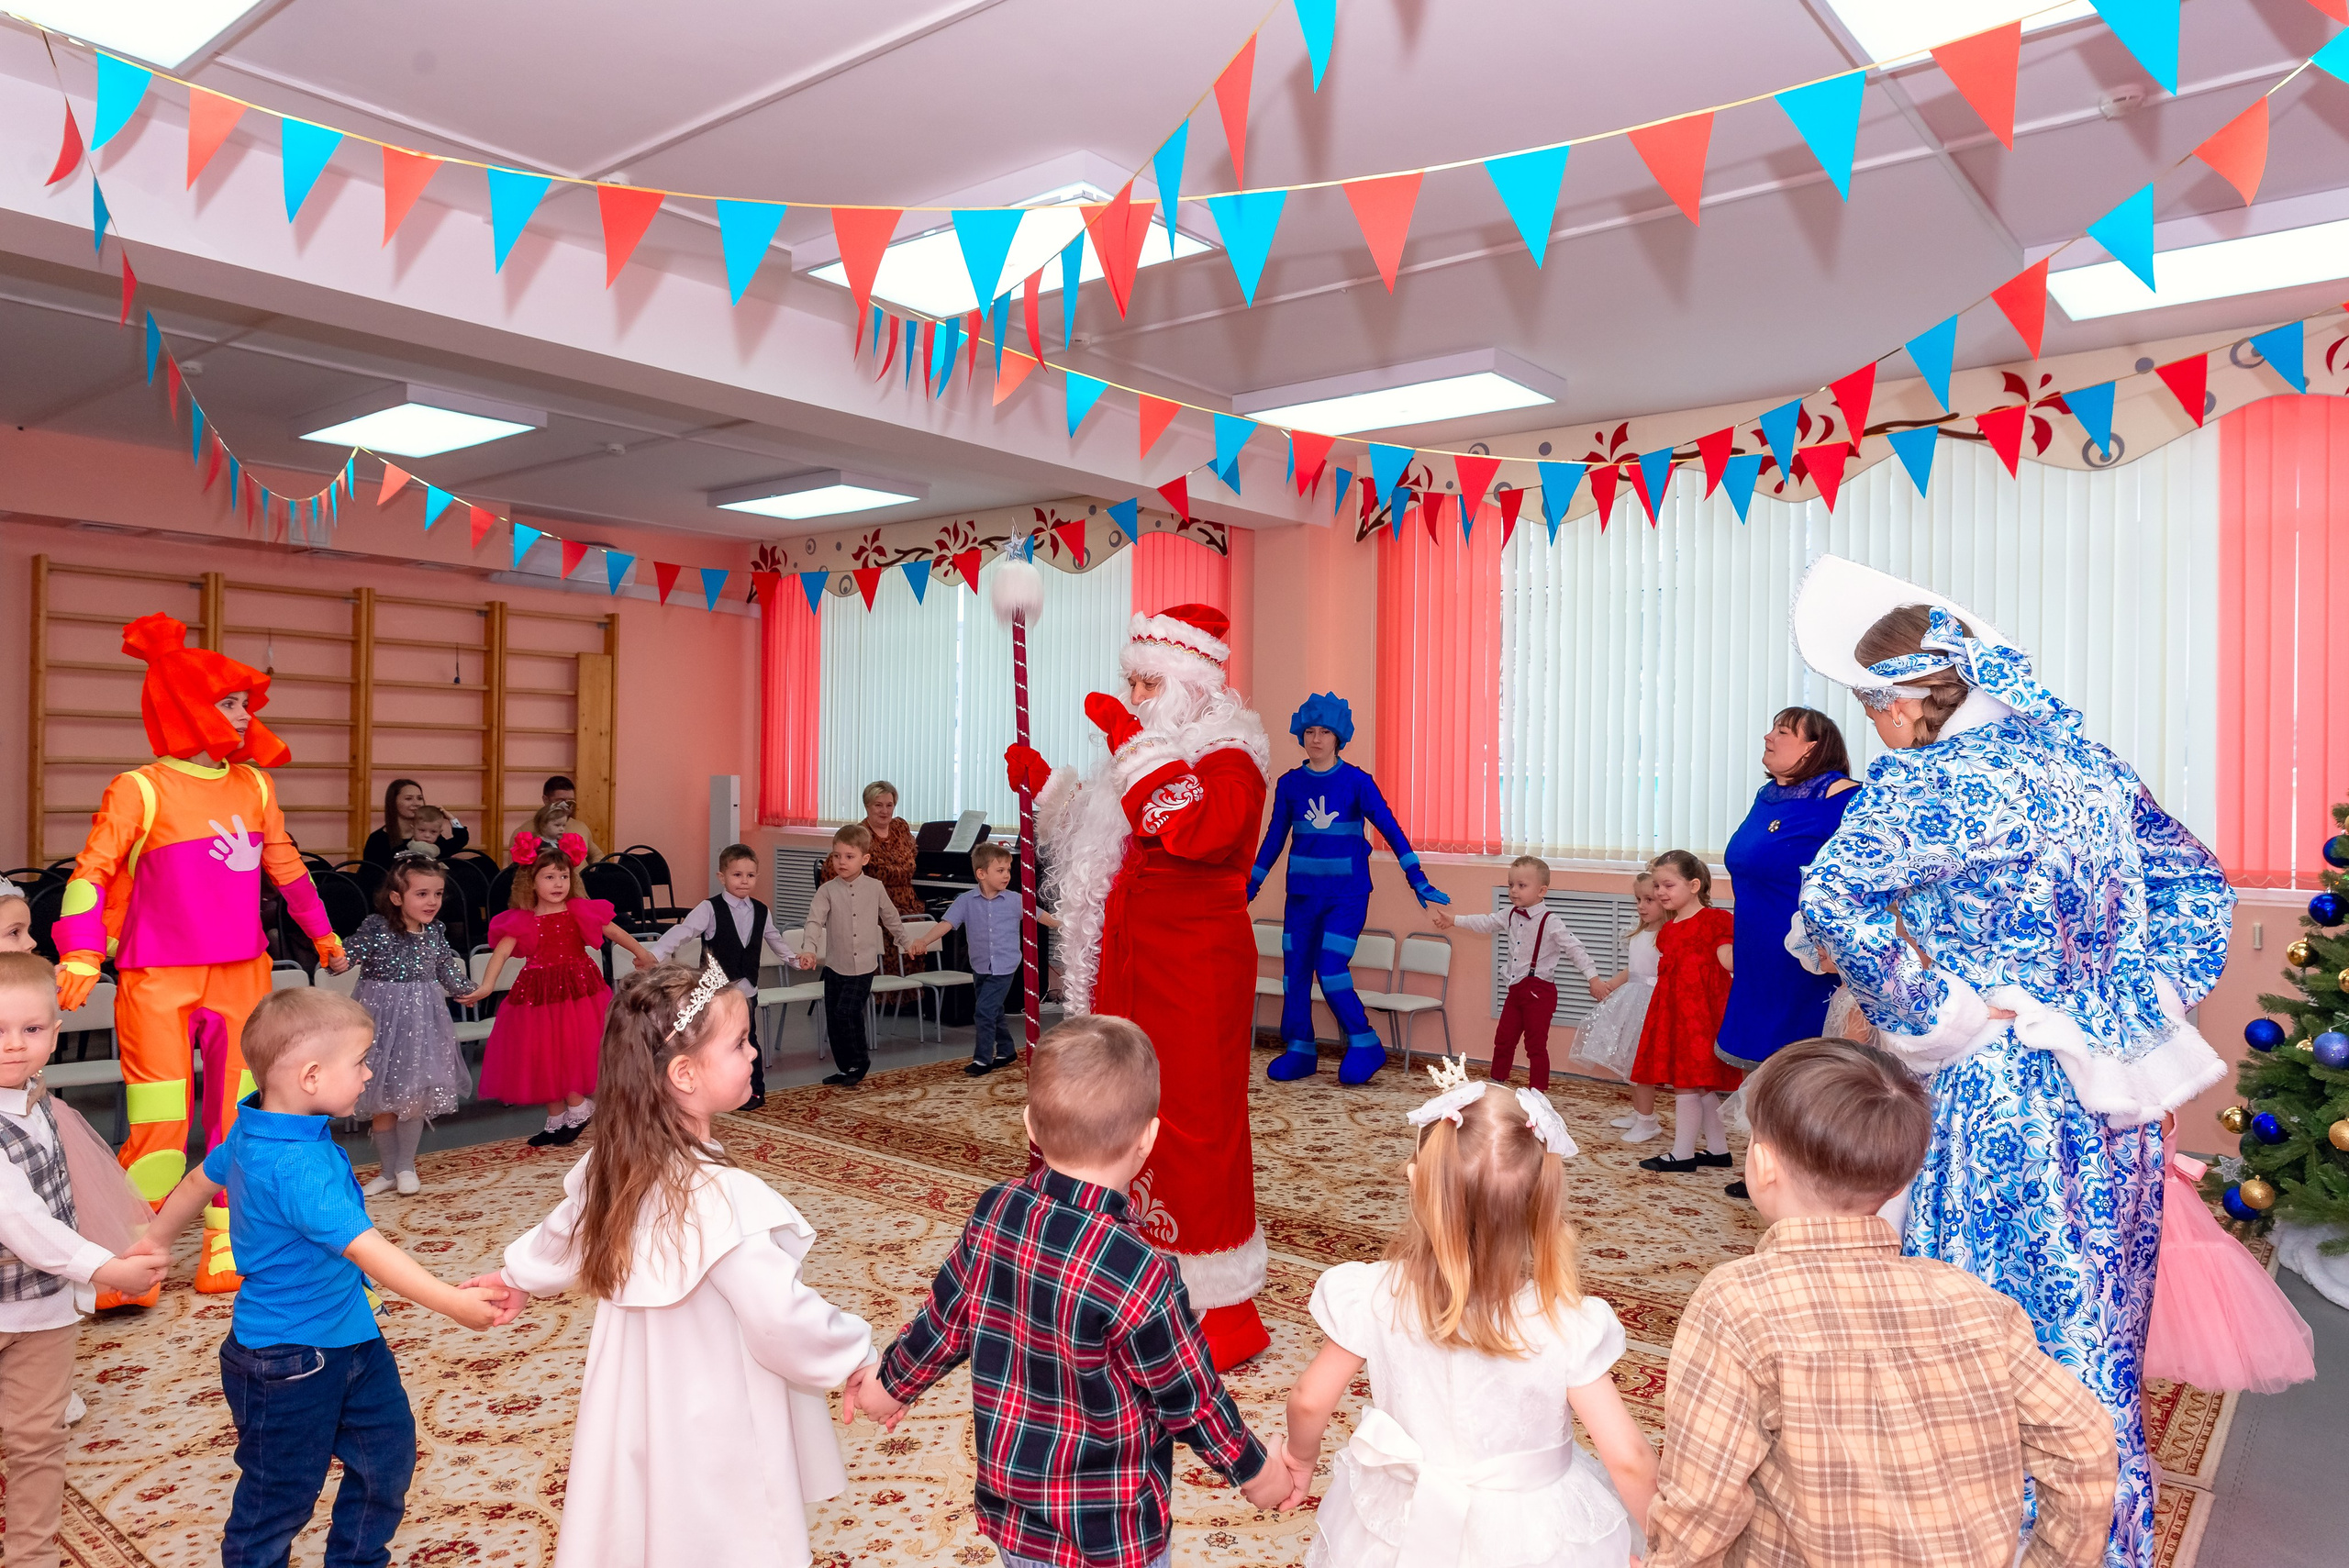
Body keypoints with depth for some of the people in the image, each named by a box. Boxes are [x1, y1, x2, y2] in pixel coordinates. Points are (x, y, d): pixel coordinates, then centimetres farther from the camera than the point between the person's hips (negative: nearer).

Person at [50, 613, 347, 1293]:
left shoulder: (253, 786, 8)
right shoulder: (140, 789, -8)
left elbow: (285, 867, 19)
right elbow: (91, 873, -10)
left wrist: (324, 935, 26)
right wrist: (81, 956, -19)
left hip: (241, 977, 6)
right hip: (158, 983, -5)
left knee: (240, 1120, 10)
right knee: (159, 1130, -4)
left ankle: (226, 1257, 21)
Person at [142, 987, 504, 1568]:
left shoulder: (251, 1133, 0)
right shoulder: (297, 1166, -33)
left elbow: (202, 1177, 19)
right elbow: (365, 1248, -38)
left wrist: (158, 1239, 38)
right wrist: (450, 1301, -40)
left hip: (348, 1335, 9)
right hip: (288, 1359, -9)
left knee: (388, 1449, 17)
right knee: (283, 1488, 10)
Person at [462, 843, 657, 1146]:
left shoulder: (579, 911, -3)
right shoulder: (521, 921, -4)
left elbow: (614, 932, 6)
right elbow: (501, 952, -15)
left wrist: (642, 954, 15)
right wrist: (486, 986, -30)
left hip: (578, 990, -2)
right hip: (538, 994, 2)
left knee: (572, 1052, -5)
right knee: (544, 1057, 9)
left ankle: (578, 1109, 14)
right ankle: (555, 1120, 23)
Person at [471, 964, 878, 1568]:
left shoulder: (616, 1162, -5)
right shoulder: (717, 1197, -32)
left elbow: (564, 1232, 15)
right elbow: (783, 1317, -31)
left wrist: (518, 1274, 35)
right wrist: (860, 1357, -15)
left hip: (640, 1406, 8)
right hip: (711, 1430, -7)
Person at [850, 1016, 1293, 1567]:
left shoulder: (994, 1212, -14)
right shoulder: (1138, 1272, -30)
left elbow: (944, 1319, 1)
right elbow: (1191, 1399, -17)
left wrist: (891, 1385, 20)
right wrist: (1255, 1471, 0)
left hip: (1009, 1511, 5)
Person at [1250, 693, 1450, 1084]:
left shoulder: (1357, 782, -5)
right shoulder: (1290, 784, 4)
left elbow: (1389, 828, -6)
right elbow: (1274, 837, 12)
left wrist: (1418, 880, -11)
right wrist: (1251, 886, 14)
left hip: (1348, 894, -4)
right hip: (1302, 892, 4)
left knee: (1331, 968, -12)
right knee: (1295, 970, 4)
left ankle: (1364, 1044, 7)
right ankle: (1299, 1051, 18)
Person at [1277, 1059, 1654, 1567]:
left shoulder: (1377, 1298, -24)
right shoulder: (1564, 1326, -28)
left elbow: (1310, 1401, -11)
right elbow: (1629, 1459, -22)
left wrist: (1301, 1455, 11)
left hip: (1405, 1527, 1)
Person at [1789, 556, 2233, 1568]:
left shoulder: (1931, 780, -16)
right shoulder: (2081, 755, 7)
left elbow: (1834, 895, -30)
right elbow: (2197, 884, 17)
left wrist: (1927, 1016, -18)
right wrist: (2148, 1003, 14)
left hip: (2005, 1095, -8)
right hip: (2117, 1094, 8)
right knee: (2093, 1338, 20)